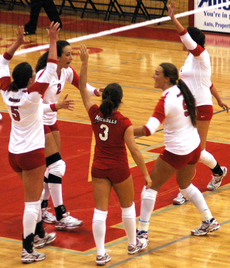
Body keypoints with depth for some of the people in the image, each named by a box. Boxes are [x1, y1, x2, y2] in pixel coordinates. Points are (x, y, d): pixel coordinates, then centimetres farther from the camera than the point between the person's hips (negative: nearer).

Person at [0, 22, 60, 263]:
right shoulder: (31, 95, -21)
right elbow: (50, 69, -22)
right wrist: (52, 42, -19)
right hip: (31, 153, -7)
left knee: (34, 196, 25)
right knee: (31, 202, -3)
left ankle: (39, 235, 39)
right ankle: (27, 250, -4)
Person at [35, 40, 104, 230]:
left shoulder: (67, 72, -2)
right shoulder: (44, 75, -25)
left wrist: (96, 91, -5)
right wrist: (57, 106, -40)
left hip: (51, 122, 8)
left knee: (51, 167, 10)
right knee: (57, 166, -11)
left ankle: (43, 209, 24)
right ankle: (61, 217, -8)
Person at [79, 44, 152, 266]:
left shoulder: (95, 114, -8)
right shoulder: (124, 123, -18)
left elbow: (82, 88, 2)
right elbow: (134, 151, -17)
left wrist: (84, 63, 3)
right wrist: (146, 174, -9)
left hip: (99, 168, 3)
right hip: (119, 170, -3)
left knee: (100, 210, 2)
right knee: (127, 206, 19)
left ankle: (101, 254, -1)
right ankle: (133, 244, 35)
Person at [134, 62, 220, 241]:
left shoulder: (166, 101, -23)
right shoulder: (182, 92, 0)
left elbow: (148, 130, -31)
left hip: (177, 152, -8)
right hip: (194, 147, 8)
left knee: (151, 186, 5)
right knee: (185, 186, 29)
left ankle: (143, 232, 8)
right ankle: (209, 222, 33)